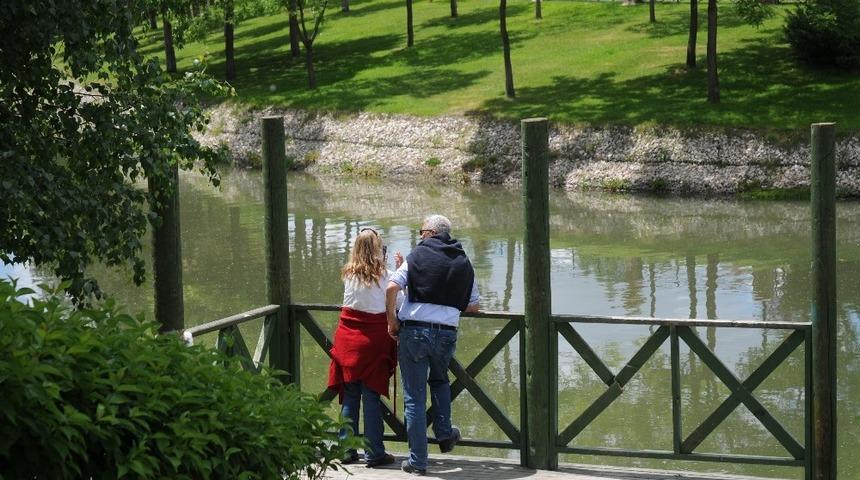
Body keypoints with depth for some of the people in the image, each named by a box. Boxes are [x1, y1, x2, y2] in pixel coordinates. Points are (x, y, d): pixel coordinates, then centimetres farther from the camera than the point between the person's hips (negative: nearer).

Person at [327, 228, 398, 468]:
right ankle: (373, 452, 2)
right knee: (372, 396, 0)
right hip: (374, 336, -4)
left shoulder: (348, 273, 3)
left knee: (349, 396, 11)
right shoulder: (384, 275, -9)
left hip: (348, 336, 4)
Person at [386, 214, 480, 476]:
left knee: (414, 396, 4)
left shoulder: (418, 255, -1)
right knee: (439, 380, 33)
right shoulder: (464, 263, 10)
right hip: (447, 333, 3)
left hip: (414, 330, -3)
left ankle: (418, 461, 5)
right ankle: (444, 434, 25)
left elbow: (391, 288, -11)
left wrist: (392, 321, 0)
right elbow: (473, 305, 14)